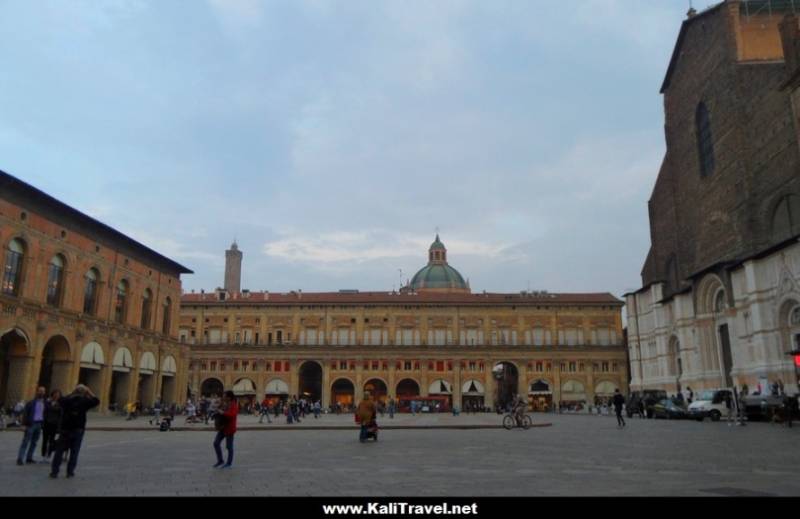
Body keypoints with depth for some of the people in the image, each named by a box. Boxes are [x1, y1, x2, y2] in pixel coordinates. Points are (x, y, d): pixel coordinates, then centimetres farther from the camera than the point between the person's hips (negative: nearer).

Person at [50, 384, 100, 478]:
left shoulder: (68, 400, -2)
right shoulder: (84, 401, -6)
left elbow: (60, 400, 19)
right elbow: (96, 401, 0)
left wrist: (72, 394, 17)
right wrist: (90, 393, 5)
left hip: (65, 429, 1)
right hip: (78, 430, -1)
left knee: (59, 451, 9)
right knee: (74, 452, 6)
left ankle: (54, 471, 8)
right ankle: (70, 472, 7)